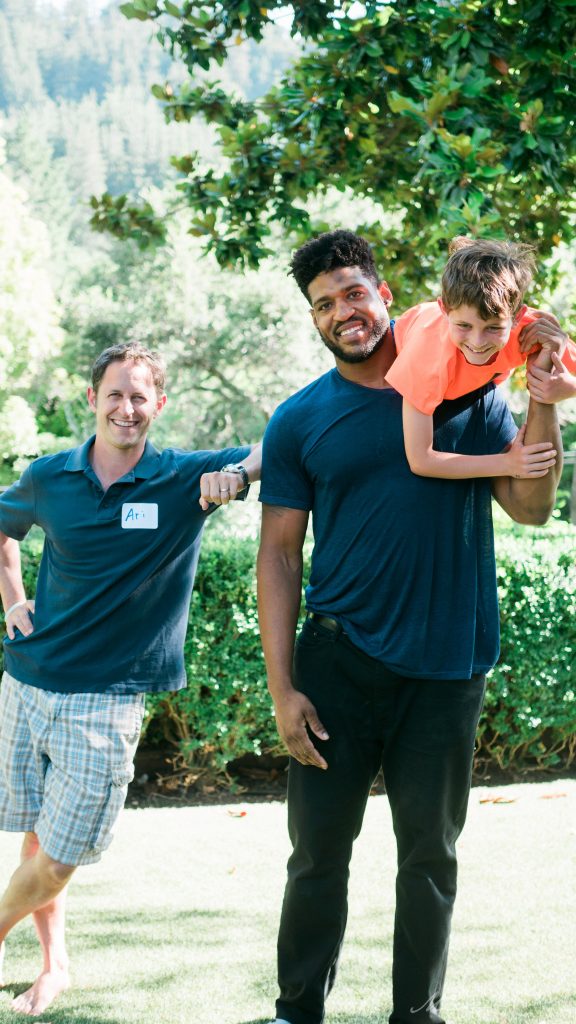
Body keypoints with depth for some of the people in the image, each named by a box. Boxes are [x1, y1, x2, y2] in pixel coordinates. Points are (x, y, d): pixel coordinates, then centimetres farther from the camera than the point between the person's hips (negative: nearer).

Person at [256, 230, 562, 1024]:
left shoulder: (464, 389, 3)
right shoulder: (299, 422, 2)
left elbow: (530, 507, -1)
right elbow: (279, 554, 0)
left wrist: (543, 400, -13)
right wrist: (283, 688, -6)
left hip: (445, 668, 1)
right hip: (340, 661, 0)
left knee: (431, 853, 10)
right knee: (319, 850, 4)